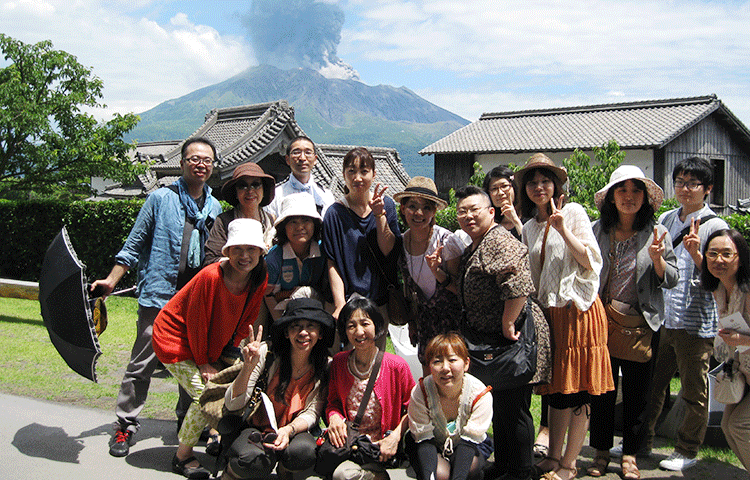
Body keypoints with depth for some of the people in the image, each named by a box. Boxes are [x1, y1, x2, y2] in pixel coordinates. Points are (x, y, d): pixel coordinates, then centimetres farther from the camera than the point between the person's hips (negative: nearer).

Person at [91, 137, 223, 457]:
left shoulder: (215, 208, 12)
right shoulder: (161, 199, 1)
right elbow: (135, 243, 2)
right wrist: (112, 280, -4)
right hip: (159, 295, -4)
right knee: (142, 364, -3)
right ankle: (125, 426, 10)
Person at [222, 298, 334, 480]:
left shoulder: (325, 366, -7)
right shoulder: (266, 353, -15)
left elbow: (311, 414, -5)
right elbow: (232, 405, -16)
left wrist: (289, 430, -28)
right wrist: (248, 366, -33)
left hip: (295, 432, 2)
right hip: (257, 428, -2)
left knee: (304, 451, -33)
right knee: (253, 458, -35)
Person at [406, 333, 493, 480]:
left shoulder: (480, 394, -21)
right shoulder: (419, 393, -22)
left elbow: (470, 437, -21)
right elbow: (424, 437, -20)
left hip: (470, 446, 1)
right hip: (432, 446, -1)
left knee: (470, 468, -31)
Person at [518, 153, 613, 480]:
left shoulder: (573, 212, -1)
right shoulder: (530, 228, 15)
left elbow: (591, 262, -9)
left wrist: (563, 230, -16)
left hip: (578, 309, -6)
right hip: (549, 312, 6)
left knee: (577, 390, -1)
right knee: (556, 387, 11)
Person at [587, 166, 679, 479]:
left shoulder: (657, 233, 1)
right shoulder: (597, 231, 3)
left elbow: (671, 281, 0)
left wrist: (657, 259, -18)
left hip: (641, 324, 0)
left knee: (636, 392, 8)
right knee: (602, 389, 6)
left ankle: (630, 455, 22)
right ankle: (601, 452, 21)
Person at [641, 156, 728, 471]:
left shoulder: (714, 226, -5)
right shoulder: (665, 219, 12)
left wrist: (696, 254, -24)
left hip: (696, 322, -5)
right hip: (662, 317, 5)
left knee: (694, 391, 7)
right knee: (654, 384, 14)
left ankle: (687, 451, 22)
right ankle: (643, 441, 27)